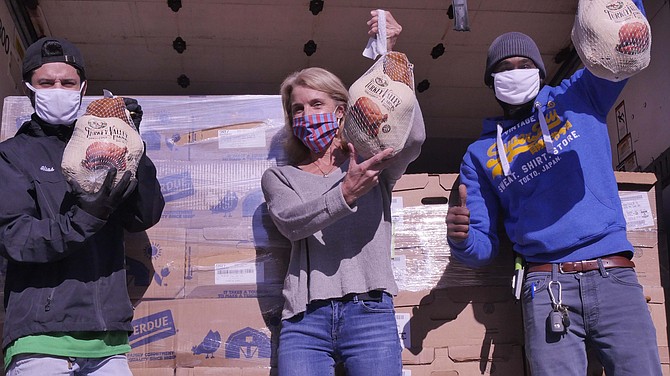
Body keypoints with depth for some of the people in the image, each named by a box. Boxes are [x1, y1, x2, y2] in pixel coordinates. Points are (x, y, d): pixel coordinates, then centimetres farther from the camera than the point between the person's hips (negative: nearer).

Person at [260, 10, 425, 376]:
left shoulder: (373, 164, 14)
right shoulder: (279, 177, 16)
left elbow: (413, 139, -7)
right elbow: (291, 222, -5)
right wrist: (346, 194, -22)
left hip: (369, 313, 0)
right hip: (305, 319, 1)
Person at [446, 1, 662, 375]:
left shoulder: (577, 98, 17)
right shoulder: (480, 154, 16)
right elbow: (483, 246, 12)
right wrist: (460, 238, -10)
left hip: (615, 276, 0)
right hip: (548, 287, 0)